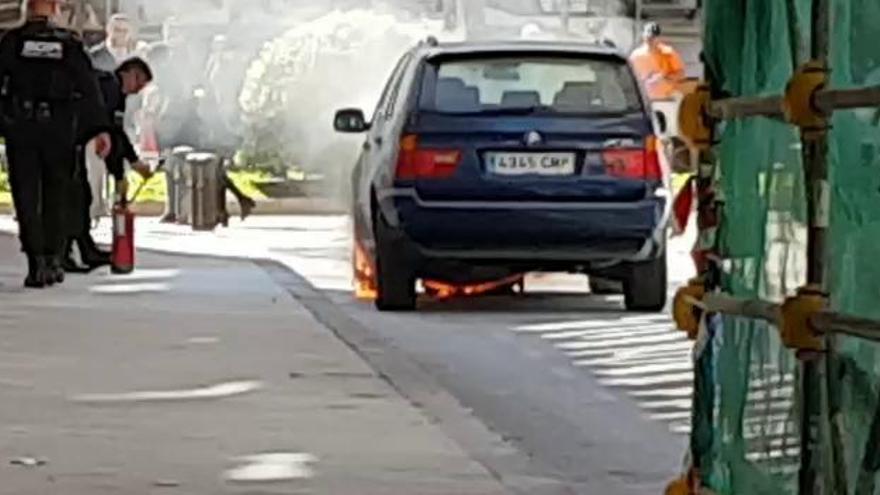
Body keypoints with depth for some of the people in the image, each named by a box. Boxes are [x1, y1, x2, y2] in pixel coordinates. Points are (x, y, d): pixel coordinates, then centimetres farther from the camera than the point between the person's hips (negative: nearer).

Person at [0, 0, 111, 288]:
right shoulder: (70, 44, 2)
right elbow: (90, 89, 0)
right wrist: (100, 129, 1)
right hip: (59, 131, 2)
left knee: (26, 198, 1)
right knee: (55, 197, 14)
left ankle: (36, 262, -9)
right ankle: (52, 260, 16)